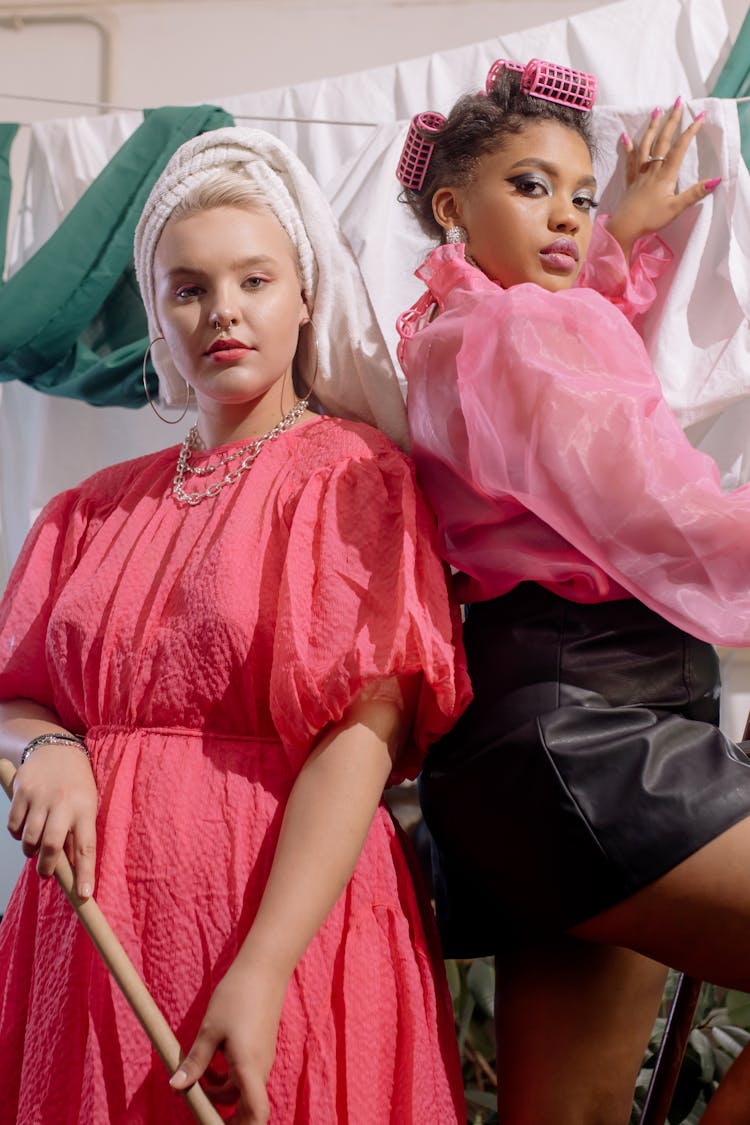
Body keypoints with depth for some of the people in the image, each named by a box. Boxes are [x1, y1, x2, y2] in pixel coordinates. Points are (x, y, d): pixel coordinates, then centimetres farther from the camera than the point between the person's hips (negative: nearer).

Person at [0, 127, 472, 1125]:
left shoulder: (353, 474, -3)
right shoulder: (98, 510, 15)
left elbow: (362, 734, -13)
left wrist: (263, 975, -23)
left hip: (283, 911, -4)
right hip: (94, 920, 5)